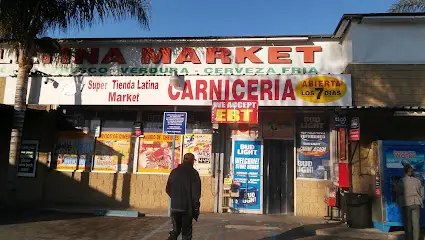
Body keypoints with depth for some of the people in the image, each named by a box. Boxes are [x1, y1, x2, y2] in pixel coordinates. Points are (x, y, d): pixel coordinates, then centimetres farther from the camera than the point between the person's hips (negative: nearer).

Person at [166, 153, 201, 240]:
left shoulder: (174, 171, 5)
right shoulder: (193, 173, -9)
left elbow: (168, 189, 10)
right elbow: (196, 191, -13)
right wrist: (195, 206, -3)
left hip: (174, 206, 4)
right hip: (187, 207, -4)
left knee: (176, 229, 18)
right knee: (186, 231, 8)